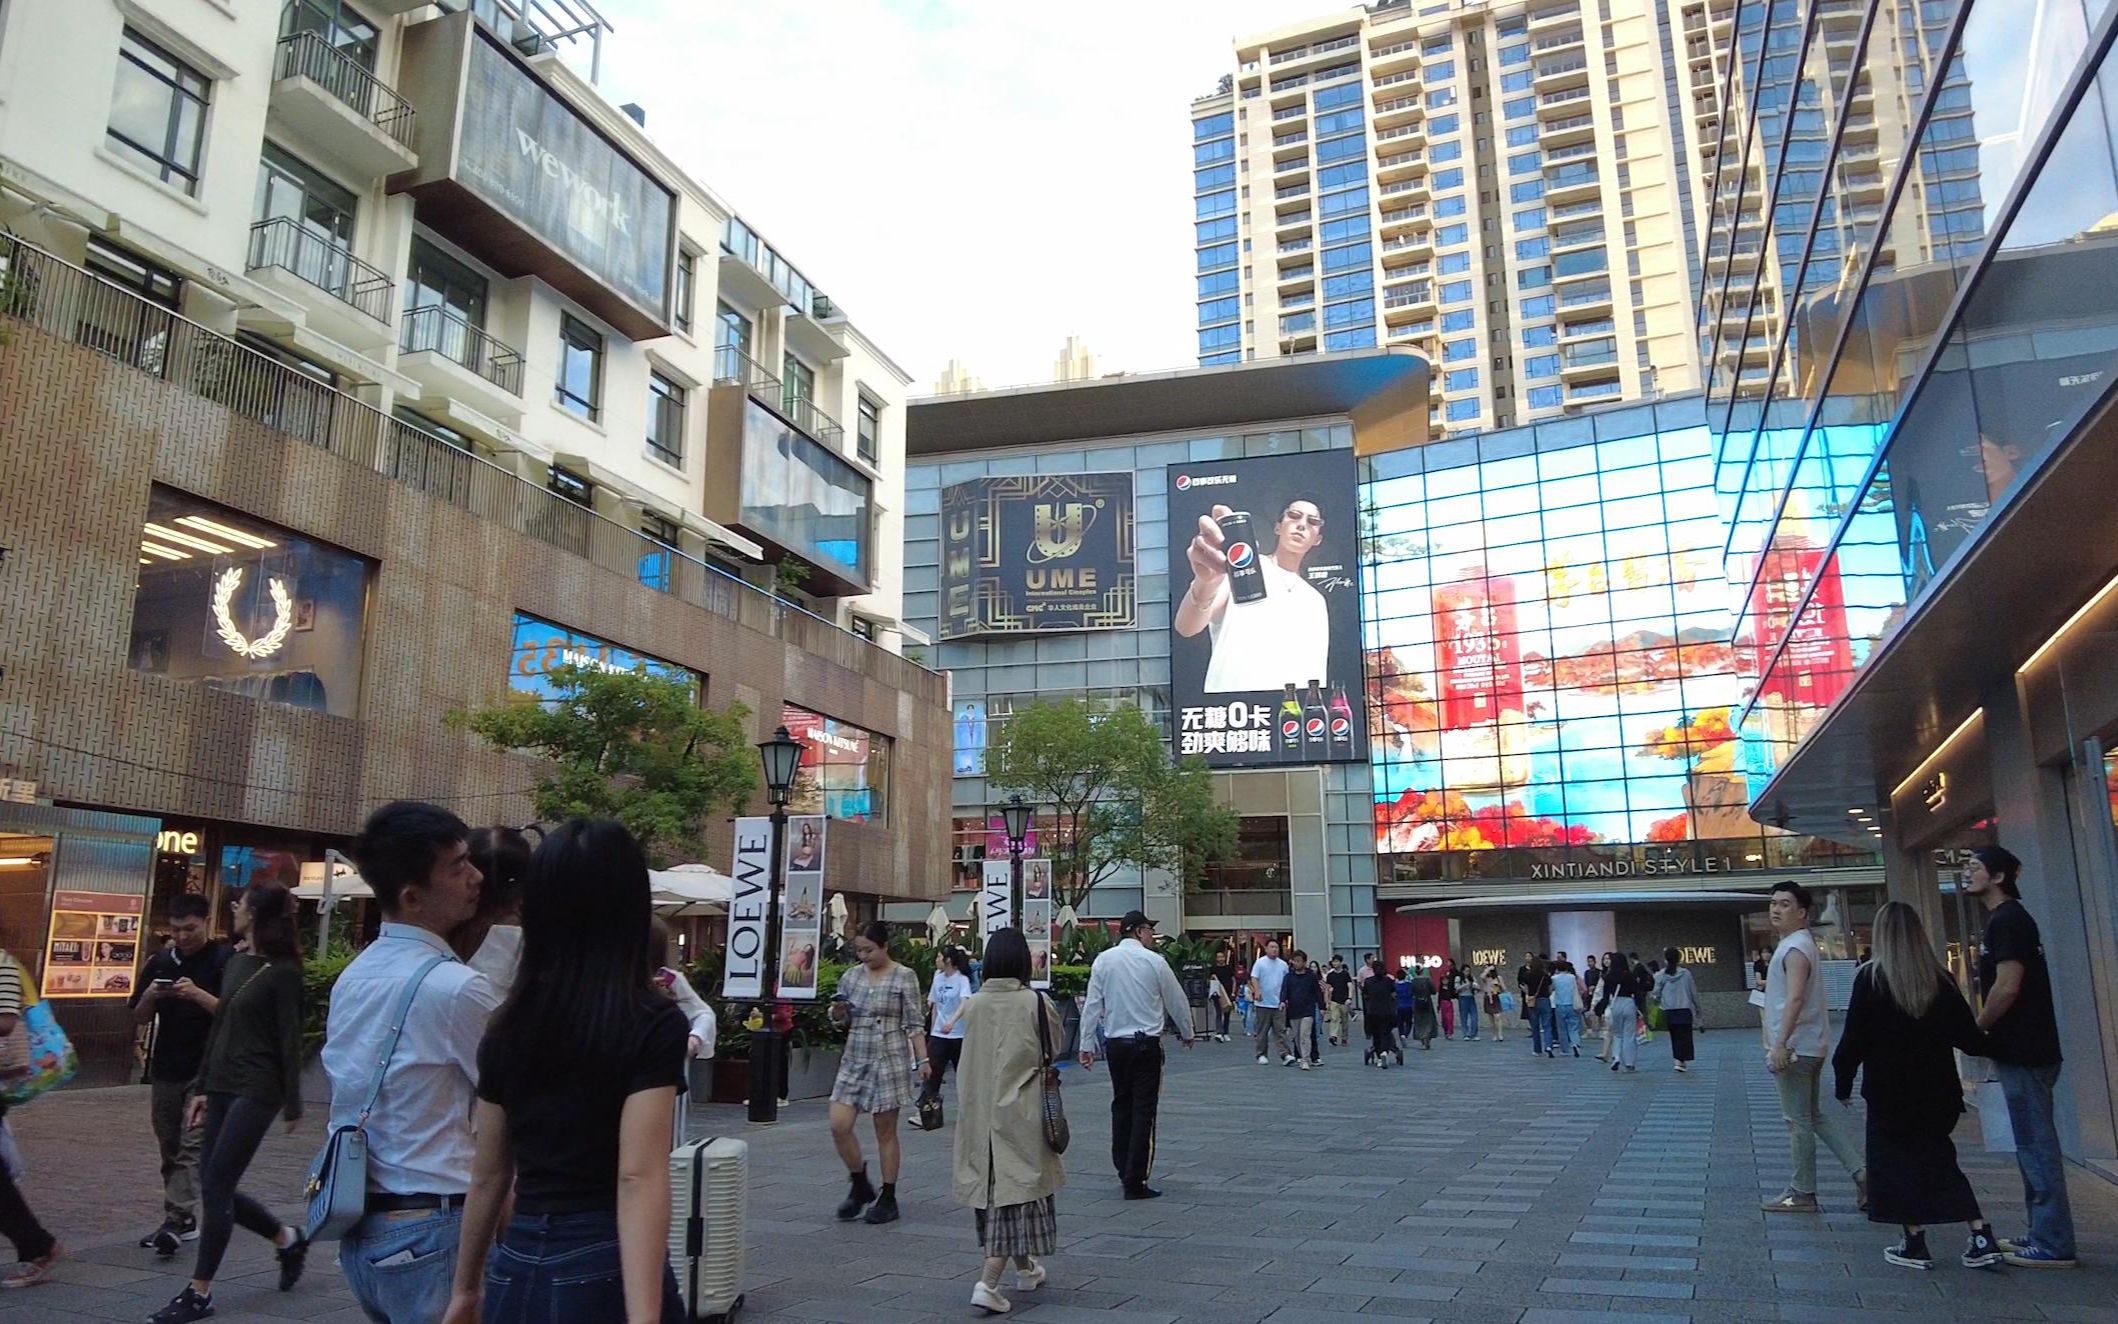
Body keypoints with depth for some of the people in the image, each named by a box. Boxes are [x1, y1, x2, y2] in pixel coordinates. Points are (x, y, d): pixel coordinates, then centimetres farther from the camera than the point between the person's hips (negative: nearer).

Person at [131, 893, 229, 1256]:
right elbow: (139, 1018, 13)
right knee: (170, 1150, 12)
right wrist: (150, 996, -8)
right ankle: (184, 1221, 22)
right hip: (166, 1069, 6)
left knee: (192, 1147, -12)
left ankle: (176, 1219, -16)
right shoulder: (160, 962, 9)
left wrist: (198, 995, -24)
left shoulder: (225, 961, -7)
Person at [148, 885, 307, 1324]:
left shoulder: (282, 972, -12)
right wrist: (202, 1087, 15)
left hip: (256, 1091, -8)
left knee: (215, 1186, -6)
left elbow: (289, 1040, -11)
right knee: (216, 1187, 10)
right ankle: (288, 1239, 29)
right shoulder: (235, 963, 11)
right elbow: (218, 1028, 16)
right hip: (222, 1086, 8)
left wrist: (292, 1103, -10)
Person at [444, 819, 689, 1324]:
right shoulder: (654, 1023, -13)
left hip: (516, 1270, 5)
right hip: (605, 1272, -4)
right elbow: (639, 1177, -21)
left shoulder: (507, 1026, 3)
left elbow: (488, 1174, 10)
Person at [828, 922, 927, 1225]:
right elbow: (841, 1020, 16)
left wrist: (923, 1060, -12)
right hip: (854, 1060, 5)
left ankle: (888, 1198, 14)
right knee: (839, 1126, -3)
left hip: (890, 1060, -4)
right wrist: (838, 1011, -6)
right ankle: (860, 1186, 18)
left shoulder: (904, 978, -5)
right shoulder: (850, 977, 7)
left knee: (886, 1131, 2)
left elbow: (914, 1024, -4)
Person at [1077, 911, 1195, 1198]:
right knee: (1143, 1110, 0)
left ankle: (1124, 1170, 26)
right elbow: (1177, 1000, 5)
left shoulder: (1103, 960, 1)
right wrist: (1187, 1033, 21)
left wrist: (1086, 1044, 6)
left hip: (1115, 1043, 4)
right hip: (1146, 1043, -4)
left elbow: (1092, 1004, 0)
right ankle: (1135, 1182, 0)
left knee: (1121, 1105, 17)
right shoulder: (1154, 961, -6)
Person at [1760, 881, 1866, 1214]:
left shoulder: (1795, 949, -17)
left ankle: (1802, 1193, 7)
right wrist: (1779, 1043, 25)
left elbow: (1795, 999, -28)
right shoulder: (1796, 944, 15)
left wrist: (1780, 1044, -32)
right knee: (1813, 1115, 17)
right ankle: (1861, 1173, 13)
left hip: (1795, 1048, -10)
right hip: (1808, 1046, 10)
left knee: (1798, 1121, -1)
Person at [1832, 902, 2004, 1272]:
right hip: (1937, 1091, 4)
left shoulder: (1871, 978, -12)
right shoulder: (1940, 979, -1)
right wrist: (1987, 1045, 27)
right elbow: (1969, 1037, 4)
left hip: (1890, 1092, -4)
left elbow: (1853, 1039, -12)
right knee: (1940, 1162, 17)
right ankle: (1982, 1239, 11)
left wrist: (1842, 1083, -1)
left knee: (1899, 1165, 8)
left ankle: (1915, 1244, 11)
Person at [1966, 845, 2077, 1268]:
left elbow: (2008, 986, -22)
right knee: (2034, 1144, 16)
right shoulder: (2008, 918, 16)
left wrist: (1976, 1028, -10)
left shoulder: (2007, 920, -15)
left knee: (2037, 1146, -5)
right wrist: (1987, 1031, 15)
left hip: (2024, 1052, -10)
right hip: (2024, 1049, 10)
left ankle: (2053, 1245, 0)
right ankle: (2044, 1234, 24)